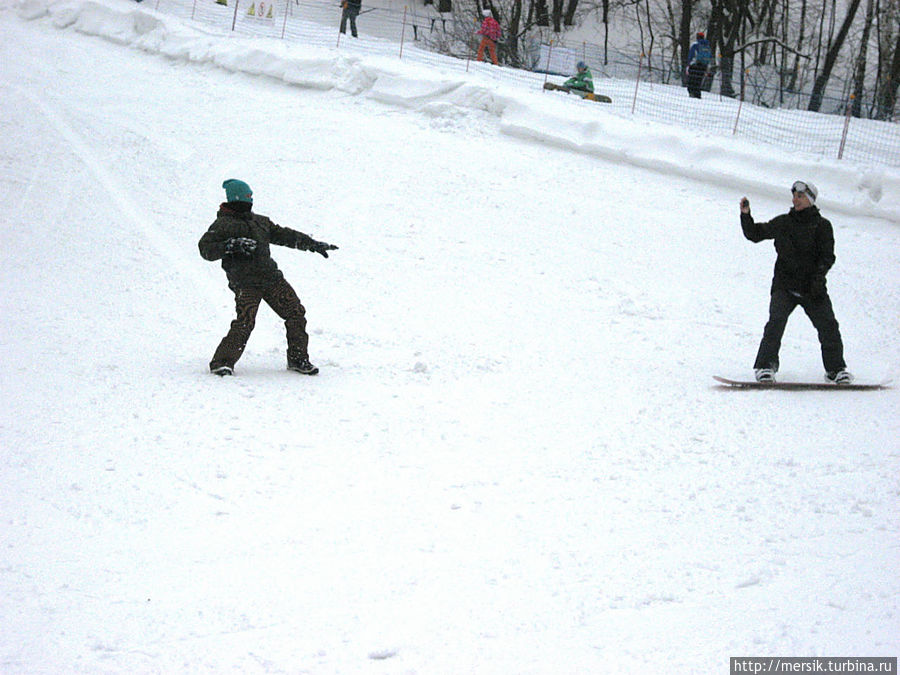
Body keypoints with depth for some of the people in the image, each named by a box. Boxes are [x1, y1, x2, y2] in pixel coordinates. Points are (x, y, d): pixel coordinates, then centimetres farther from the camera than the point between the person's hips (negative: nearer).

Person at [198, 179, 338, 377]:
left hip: (271, 277, 7)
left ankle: (298, 359, 15)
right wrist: (230, 246, -23)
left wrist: (312, 244, 30)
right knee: (244, 323, -21)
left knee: (296, 313, 2)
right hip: (245, 284, -7)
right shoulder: (223, 224, 0)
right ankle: (222, 362, -10)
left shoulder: (260, 221, 22)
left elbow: (283, 235, 30)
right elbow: (206, 249, -9)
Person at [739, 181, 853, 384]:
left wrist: (818, 277, -19)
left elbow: (827, 256, -4)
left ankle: (836, 369, 10)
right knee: (776, 321, -19)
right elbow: (755, 234, 16)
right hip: (784, 285, 1)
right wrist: (746, 215, 0)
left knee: (828, 326, -7)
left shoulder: (822, 225, 4)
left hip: (813, 288, -1)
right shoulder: (782, 223, 10)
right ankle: (765, 367, -14)